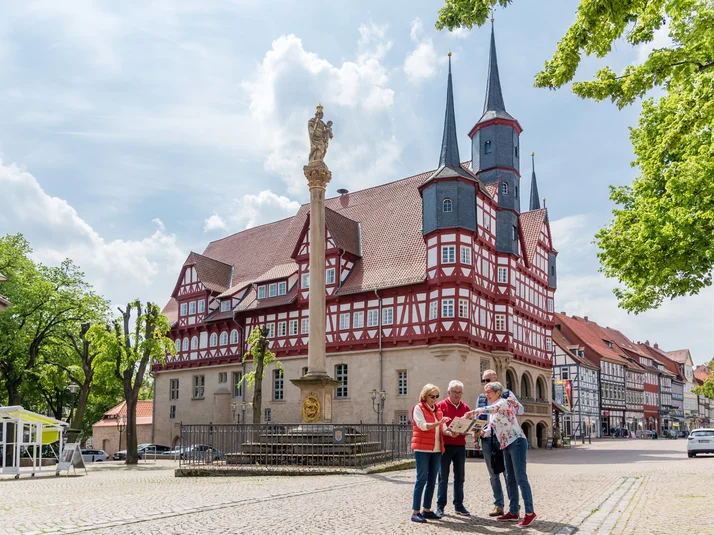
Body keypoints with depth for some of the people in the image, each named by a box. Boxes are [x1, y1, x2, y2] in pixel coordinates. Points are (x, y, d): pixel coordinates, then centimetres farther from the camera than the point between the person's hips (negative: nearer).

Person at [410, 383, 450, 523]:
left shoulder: (438, 409, 16)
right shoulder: (418, 408, -3)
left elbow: (443, 428, 11)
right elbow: (423, 426, -15)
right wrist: (438, 423, -28)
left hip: (436, 449, 7)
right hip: (422, 448, -7)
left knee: (432, 480, 8)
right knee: (422, 479, -7)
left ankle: (427, 510, 16)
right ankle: (415, 512, -4)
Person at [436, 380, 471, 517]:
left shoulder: (465, 408, 12)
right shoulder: (441, 406, -2)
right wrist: (448, 433, -24)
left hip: (460, 446, 4)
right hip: (445, 445, -4)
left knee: (460, 477, 9)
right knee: (443, 476, 2)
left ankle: (459, 505, 18)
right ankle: (440, 506, 9)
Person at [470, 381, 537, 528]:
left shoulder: (504, 402, -9)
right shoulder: (493, 410, 16)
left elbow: (492, 409, -32)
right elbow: (490, 429, 11)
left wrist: (475, 411, -43)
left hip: (517, 442, -9)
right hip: (506, 446, 9)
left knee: (520, 478, -10)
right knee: (510, 479, 10)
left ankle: (530, 512, -7)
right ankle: (513, 512, 16)